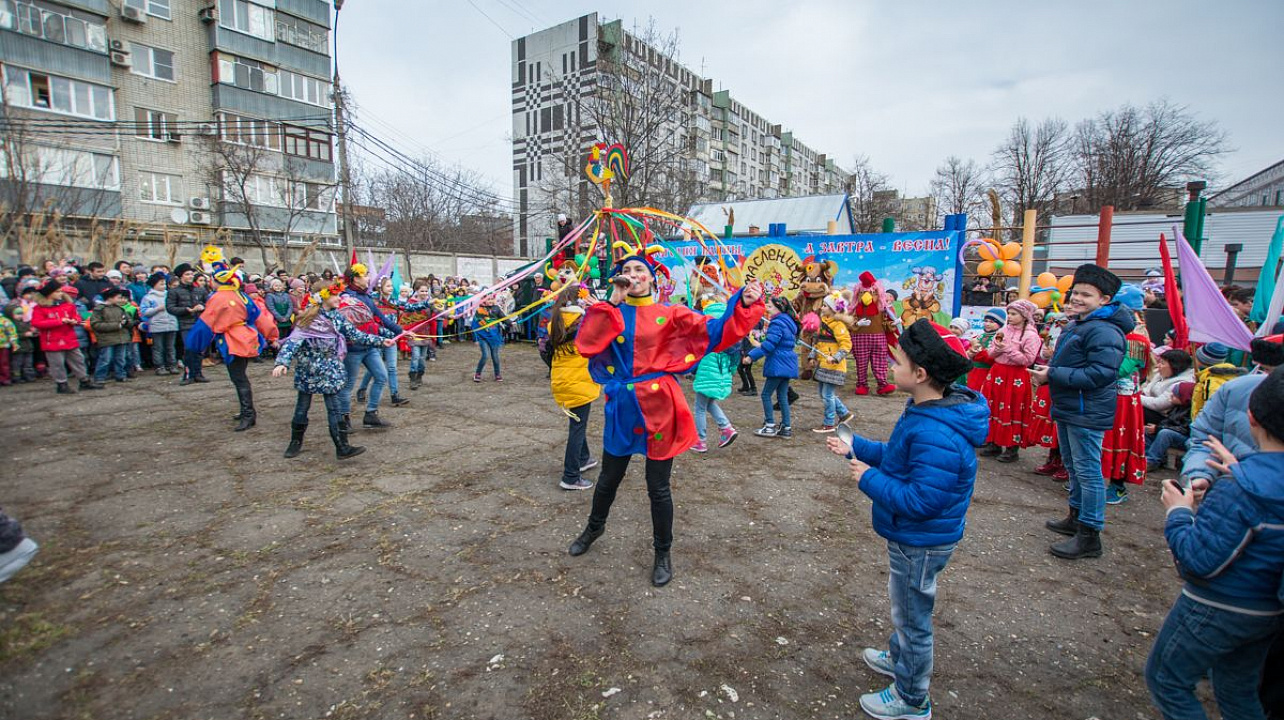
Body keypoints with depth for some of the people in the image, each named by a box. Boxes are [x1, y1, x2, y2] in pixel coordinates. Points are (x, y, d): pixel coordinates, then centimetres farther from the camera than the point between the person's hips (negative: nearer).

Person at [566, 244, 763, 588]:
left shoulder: (670, 314, -2)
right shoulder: (608, 313, 4)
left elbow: (716, 331, -10)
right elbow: (585, 345, -15)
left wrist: (744, 306, -24)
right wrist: (612, 303, -15)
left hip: (658, 407, -2)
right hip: (622, 407, 3)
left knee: (658, 488, 8)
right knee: (609, 478, 20)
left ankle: (663, 553, 31)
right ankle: (595, 527, 51)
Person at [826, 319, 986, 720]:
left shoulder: (937, 435, -35)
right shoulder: (928, 411, -2)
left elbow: (922, 500, -34)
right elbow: (899, 458, 10)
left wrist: (869, 480, -24)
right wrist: (855, 448, 7)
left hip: (920, 544, -9)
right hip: (911, 537, 9)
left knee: (912, 617, 12)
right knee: (905, 608, 30)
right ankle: (899, 658, 54)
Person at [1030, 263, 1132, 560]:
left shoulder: (1104, 331, -19)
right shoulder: (1076, 325, 15)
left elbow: (1100, 374, -27)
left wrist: (1052, 375, -23)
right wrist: (1046, 371, 7)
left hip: (1087, 413, -11)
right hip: (1068, 409, 11)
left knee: (1088, 471, -3)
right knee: (1074, 467, 21)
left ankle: (1089, 536, 5)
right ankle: (1076, 517, 36)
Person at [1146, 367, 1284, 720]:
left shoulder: (1239, 490, -30)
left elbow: (1200, 561, -27)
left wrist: (1178, 511, -14)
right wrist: (1240, 470, 8)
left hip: (1220, 609, -8)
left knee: (1165, 680, 12)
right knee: (1238, 691, 26)